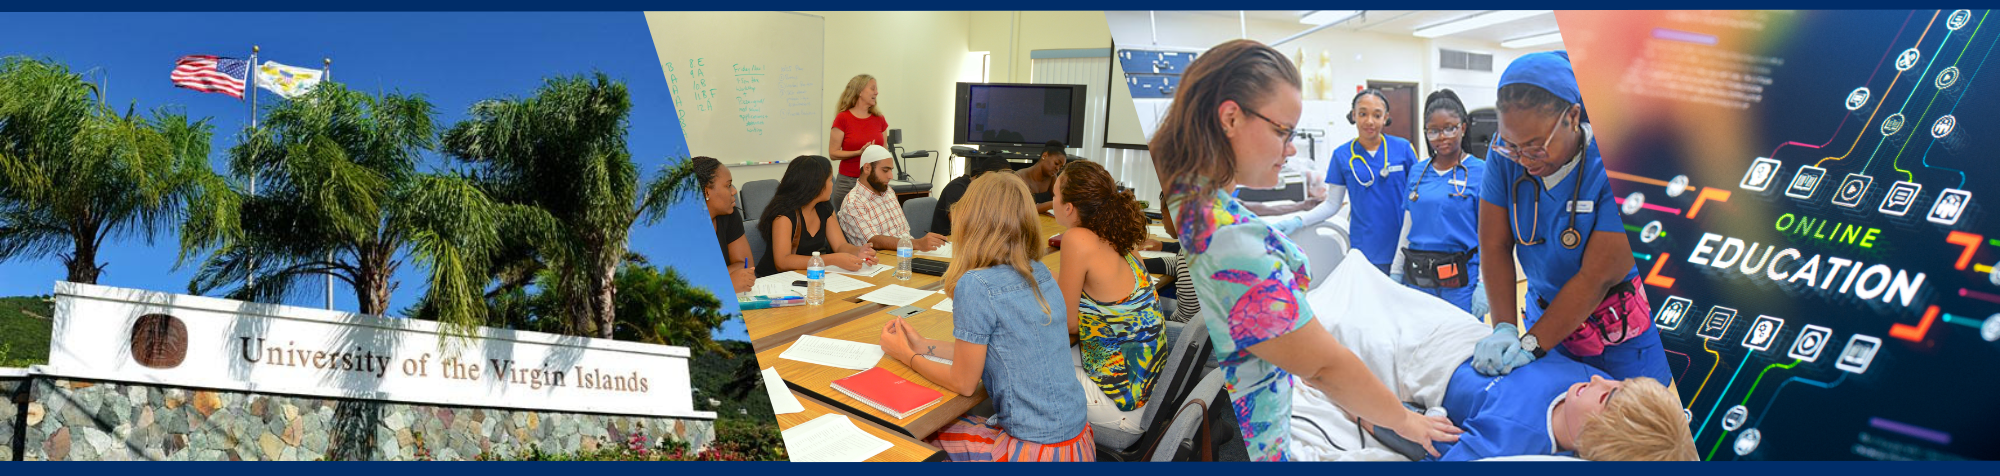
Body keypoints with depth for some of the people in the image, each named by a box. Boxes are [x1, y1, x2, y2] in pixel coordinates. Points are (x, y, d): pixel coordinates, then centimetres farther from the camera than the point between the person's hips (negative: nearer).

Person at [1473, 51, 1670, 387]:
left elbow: (1596, 278, -25)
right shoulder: (1506, 152, -13)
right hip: (1548, 314, 3)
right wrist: (1504, 327, -21)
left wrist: (1531, 344, -26)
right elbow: (1495, 246, -9)